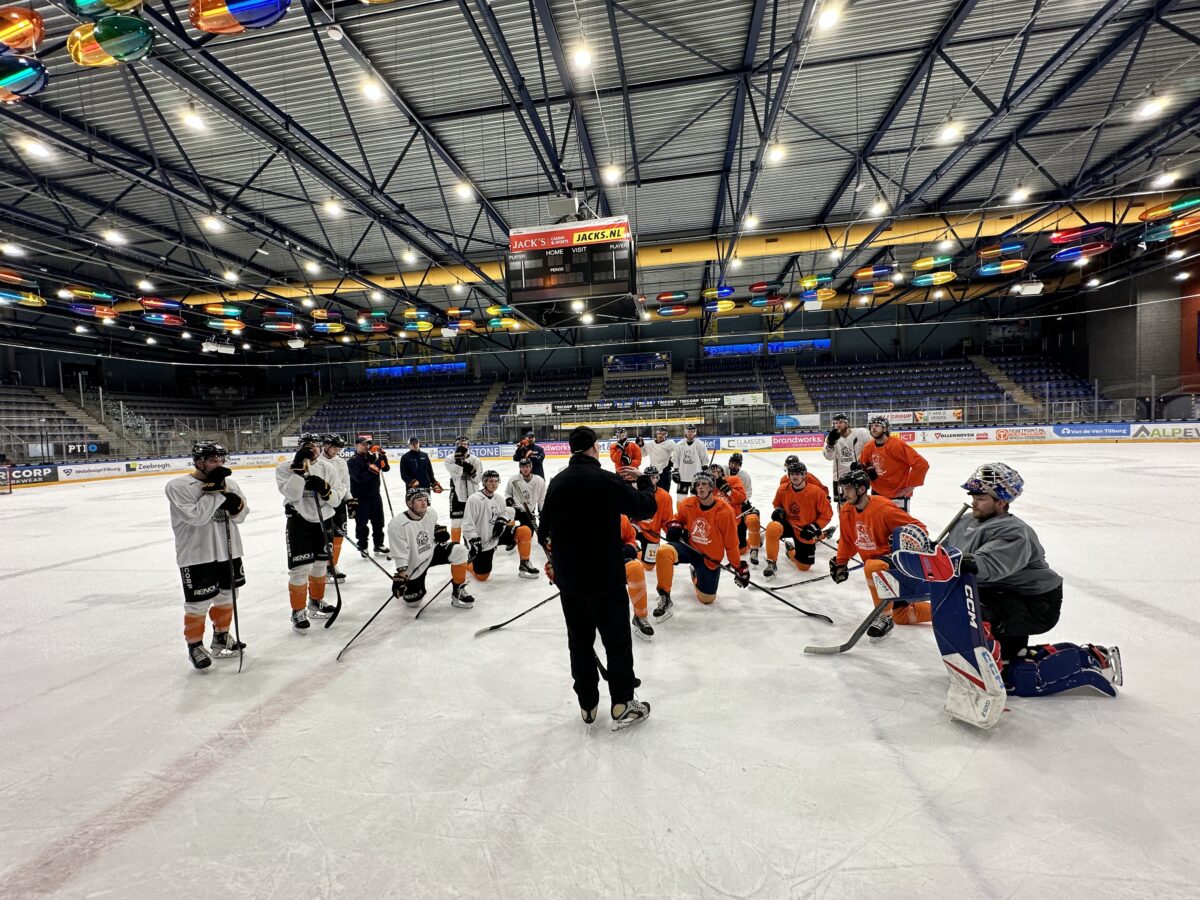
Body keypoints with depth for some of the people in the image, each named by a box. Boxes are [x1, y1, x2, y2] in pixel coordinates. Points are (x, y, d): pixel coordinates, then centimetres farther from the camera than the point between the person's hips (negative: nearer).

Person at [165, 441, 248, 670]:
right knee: (198, 604, 1)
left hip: (228, 551, 6)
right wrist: (215, 492, -23)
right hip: (197, 556, -6)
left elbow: (241, 515, 6)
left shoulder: (228, 483, 5)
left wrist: (236, 504, -15)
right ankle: (195, 645, 23)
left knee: (226, 597, 17)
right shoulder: (178, 486, -12)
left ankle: (222, 637, 36)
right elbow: (195, 516, -23)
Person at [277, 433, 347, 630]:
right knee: (300, 568, -7)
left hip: (324, 520, 4)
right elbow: (292, 494, -24)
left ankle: (316, 602, 35)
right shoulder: (286, 467, -8)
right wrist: (299, 468, -27)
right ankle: (298, 611, 9)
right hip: (299, 521, -4)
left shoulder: (328, 468, 1)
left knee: (320, 565, 16)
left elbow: (336, 500, -2)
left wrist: (324, 489, -21)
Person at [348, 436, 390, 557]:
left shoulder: (373, 456, 6)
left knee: (378, 521, 12)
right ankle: (362, 546, 19)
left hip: (375, 494, 6)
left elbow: (386, 468, 3)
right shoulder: (353, 461, -11)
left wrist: (382, 456, -11)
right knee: (362, 523, 5)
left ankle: (379, 545, 23)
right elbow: (359, 478, -23)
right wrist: (372, 469, -29)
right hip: (360, 497, -5)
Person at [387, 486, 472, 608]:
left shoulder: (431, 513, -12)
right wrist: (400, 576, -28)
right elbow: (400, 556, -23)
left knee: (459, 551, -21)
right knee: (413, 602, 1)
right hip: (413, 565, -3)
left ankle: (458, 591, -8)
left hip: (432, 552, 4)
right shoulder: (397, 525, -27)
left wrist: (439, 530, -4)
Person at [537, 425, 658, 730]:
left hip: (568, 578, 5)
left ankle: (587, 705, 29)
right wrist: (646, 483, 12)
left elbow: (545, 529, 10)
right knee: (617, 640, 10)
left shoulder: (557, 482, 1)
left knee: (579, 641, 17)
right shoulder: (608, 480, -16)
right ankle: (622, 705, 19)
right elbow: (647, 508, -8)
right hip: (606, 577, -5)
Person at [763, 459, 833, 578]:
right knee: (772, 527, -36)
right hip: (788, 525, 0)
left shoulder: (816, 492, -16)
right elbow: (776, 505, 12)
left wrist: (815, 527, -17)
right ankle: (771, 563, -18)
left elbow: (827, 513, -7)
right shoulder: (782, 489, -8)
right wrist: (778, 511, -11)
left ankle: (791, 549, 41)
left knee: (804, 566, 5)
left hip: (805, 533, 0)